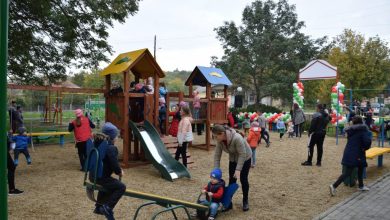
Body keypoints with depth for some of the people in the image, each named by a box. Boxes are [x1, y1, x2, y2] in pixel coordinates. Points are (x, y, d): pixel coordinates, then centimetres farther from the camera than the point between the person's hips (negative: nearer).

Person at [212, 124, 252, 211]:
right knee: (231, 180, 2)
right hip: (233, 159, 5)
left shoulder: (237, 138, -38)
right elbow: (217, 155, -13)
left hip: (245, 159, -5)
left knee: (243, 179, -1)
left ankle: (245, 201, 19)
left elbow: (242, 154, -32)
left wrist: (238, 169, -32)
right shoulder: (220, 141, -19)